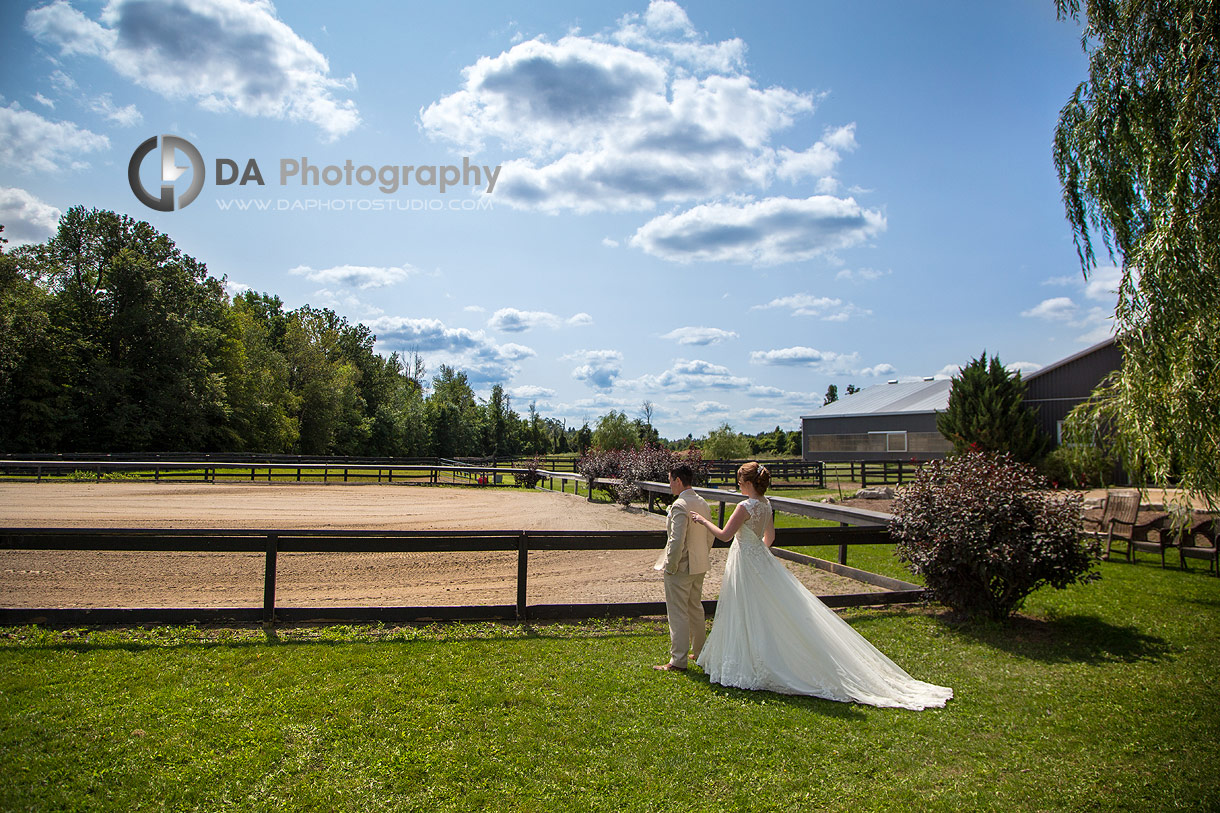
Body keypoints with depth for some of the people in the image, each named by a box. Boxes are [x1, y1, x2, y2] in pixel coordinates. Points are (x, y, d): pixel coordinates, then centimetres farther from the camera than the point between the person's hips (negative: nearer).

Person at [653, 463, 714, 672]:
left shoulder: (679, 506, -21)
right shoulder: (702, 503, 6)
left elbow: (677, 541, -25)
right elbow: (710, 535, 13)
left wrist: (670, 566, -16)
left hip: (681, 568, -9)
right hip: (700, 567, 9)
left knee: (678, 614, -1)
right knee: (696, 609, 20)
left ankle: (678, 661, 4)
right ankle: (699, 651, 31)